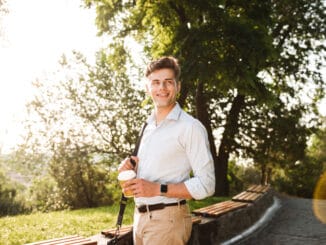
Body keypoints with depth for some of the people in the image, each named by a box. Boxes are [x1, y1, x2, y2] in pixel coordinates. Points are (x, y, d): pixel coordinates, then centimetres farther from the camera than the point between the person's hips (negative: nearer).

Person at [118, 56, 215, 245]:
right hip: (140, 216, 7)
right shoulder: (149, 127, 12)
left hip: (167, 219, -7)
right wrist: (130, 168, 2)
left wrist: (158, 189, -22)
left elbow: (206, 185, -15)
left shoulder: (191, 127, -11)